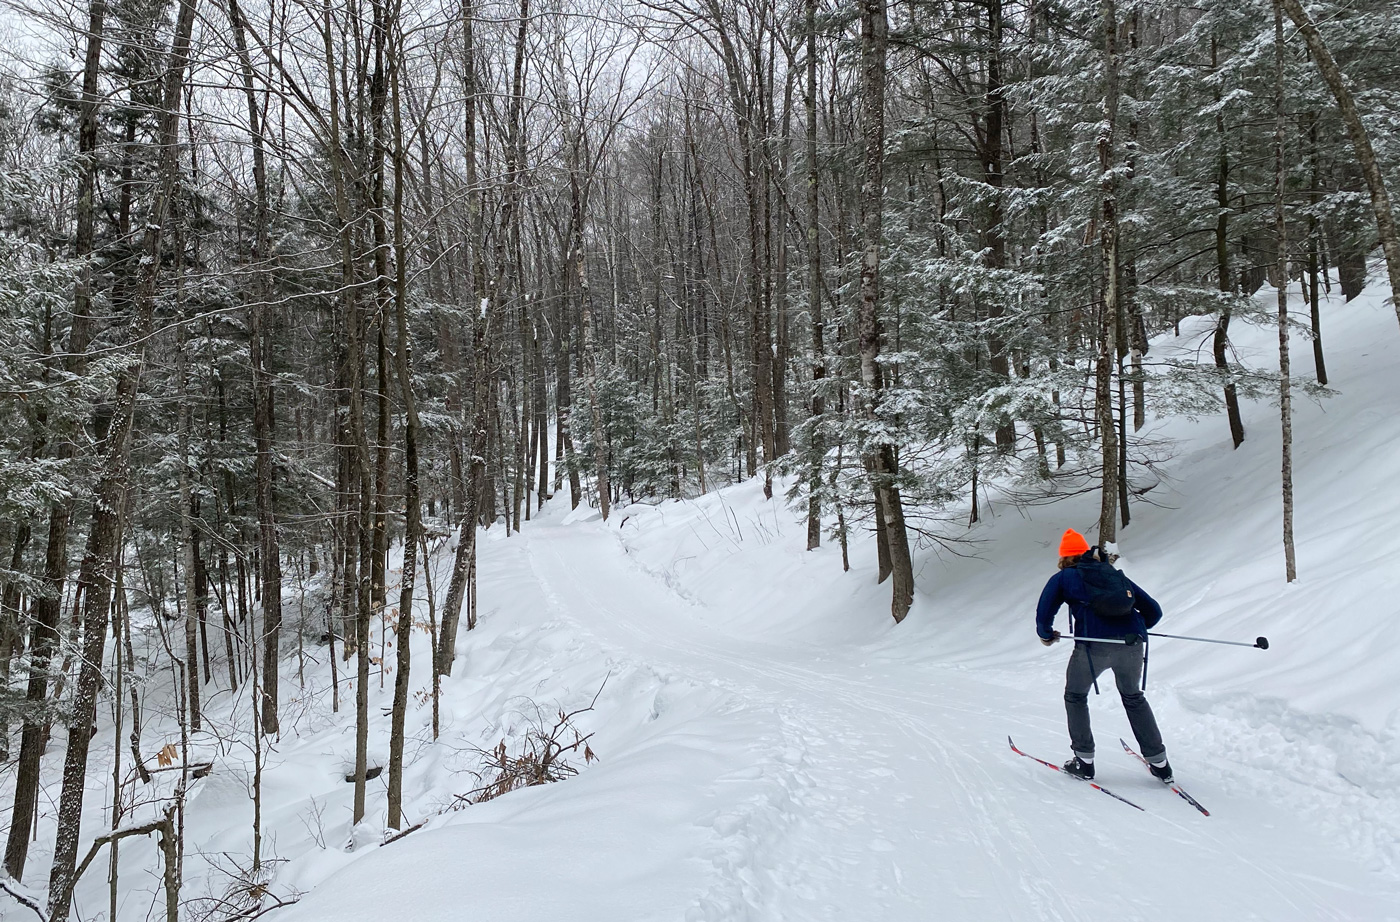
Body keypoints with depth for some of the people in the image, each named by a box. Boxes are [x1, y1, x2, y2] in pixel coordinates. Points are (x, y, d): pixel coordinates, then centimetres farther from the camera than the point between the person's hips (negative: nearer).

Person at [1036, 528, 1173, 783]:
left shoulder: (1063, 578, 15)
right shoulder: (1117, 575, 25)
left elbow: (1044, 614, 3)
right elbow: (1153, 611, 26)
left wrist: (1047, 635, 22)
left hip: (1094, 644, -4)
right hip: (1132, 644, 4)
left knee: (1075, 696, 20)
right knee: (1134, 697, 28)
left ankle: (1084, 761, 18)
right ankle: (1159, 762, 28)